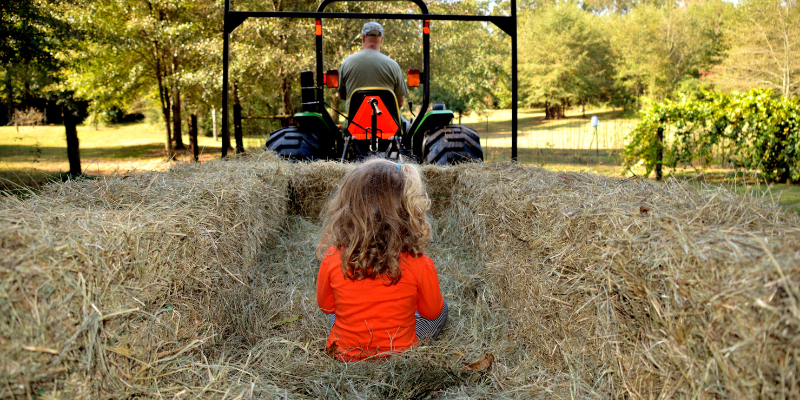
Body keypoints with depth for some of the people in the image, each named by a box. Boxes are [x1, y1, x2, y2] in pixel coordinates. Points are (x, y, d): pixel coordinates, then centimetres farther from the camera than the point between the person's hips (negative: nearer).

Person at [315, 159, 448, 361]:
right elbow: (432, 312, -6)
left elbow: (325, 306, -3)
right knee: (442, 307, 25)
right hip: (401, 356, -2)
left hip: (343, 353, 3)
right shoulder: (419, 265, -26)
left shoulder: (333, 260, -23)